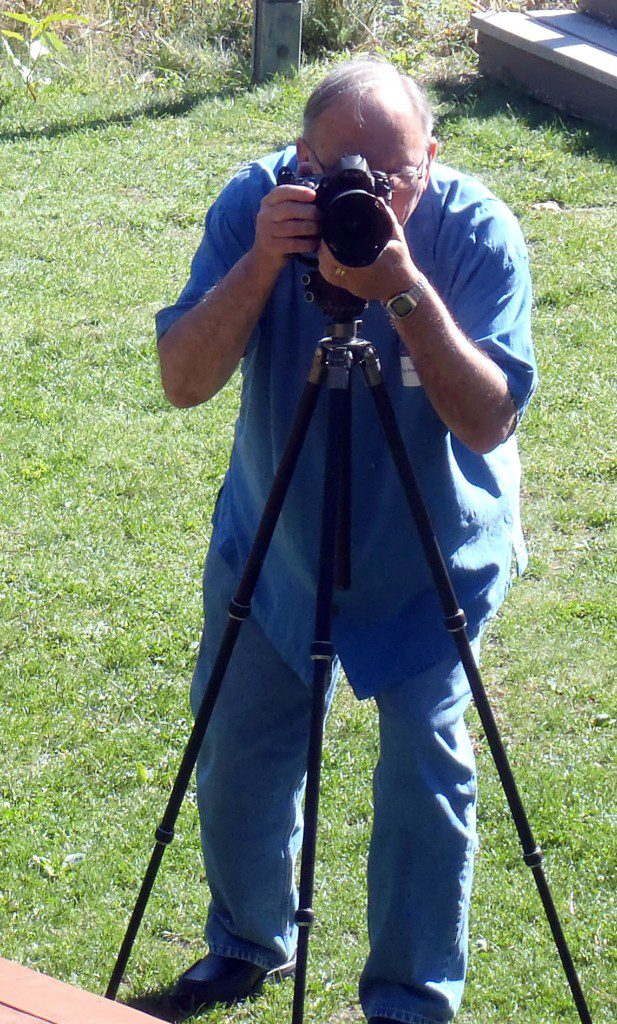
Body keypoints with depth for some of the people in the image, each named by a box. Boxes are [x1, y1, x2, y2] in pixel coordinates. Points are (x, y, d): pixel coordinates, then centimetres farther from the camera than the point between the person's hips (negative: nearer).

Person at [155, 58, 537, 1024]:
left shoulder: (477, 230, -23)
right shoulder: (257, 204, -19)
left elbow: (489, 419, -30)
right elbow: (182, 381, -25)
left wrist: (403, 286, -41)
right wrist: (262, 263, -38)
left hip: (432, 558, -2)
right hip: (271, 541, 2)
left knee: (426, 772, -4)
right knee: (236, 757, 11)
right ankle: (250, 942, 38)